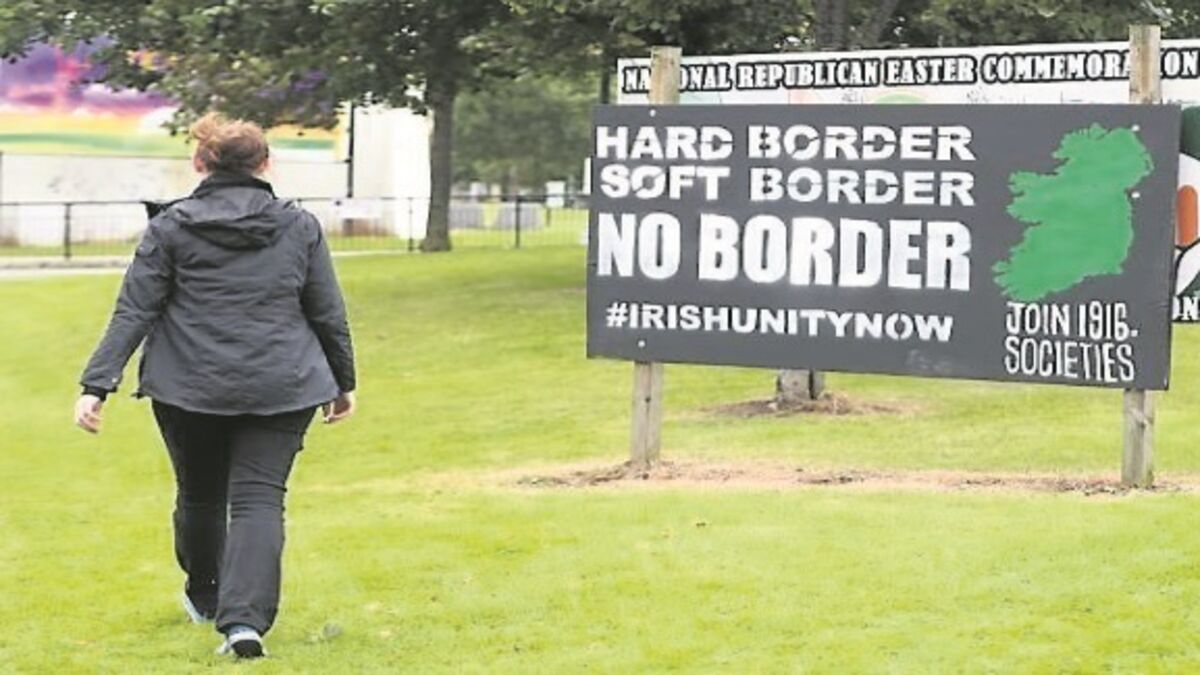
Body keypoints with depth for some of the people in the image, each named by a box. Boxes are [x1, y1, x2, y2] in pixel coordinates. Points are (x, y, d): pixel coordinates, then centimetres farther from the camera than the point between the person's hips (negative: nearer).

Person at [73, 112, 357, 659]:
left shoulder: (170, 228, -1)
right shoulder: (300, 227, 3)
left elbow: (133, 313, -5)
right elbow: (329, 315, 8)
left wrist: (97, 385, -4)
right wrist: (342, 382, 20)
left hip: (190, 388, 0)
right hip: (281, 389, 0)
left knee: (200, 495, 19)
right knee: (259, 499, -2)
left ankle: (205, 598, 40)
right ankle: (245, 618, -19)